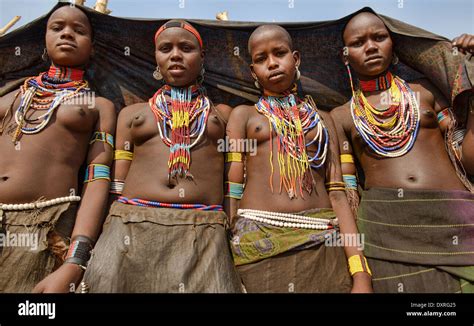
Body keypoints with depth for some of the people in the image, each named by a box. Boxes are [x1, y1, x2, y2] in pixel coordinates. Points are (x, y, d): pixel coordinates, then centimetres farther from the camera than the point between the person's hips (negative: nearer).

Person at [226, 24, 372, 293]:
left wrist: (361, 272, -3)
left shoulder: (322, 119, 13)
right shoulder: (243, 114, 9)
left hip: (323, 243, 2)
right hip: (258, 242, -1)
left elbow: (337, 193, 5)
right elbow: (232, 190, 3)